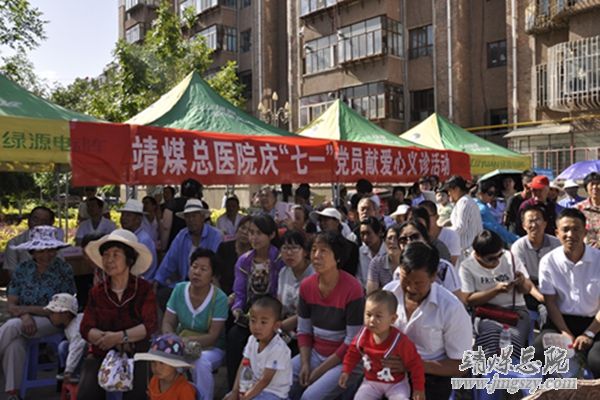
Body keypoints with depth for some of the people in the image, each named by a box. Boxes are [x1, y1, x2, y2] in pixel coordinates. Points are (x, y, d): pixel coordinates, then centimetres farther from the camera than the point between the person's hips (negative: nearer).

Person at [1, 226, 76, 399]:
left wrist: (28, 309, -15)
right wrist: (24, 316, -22)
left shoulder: (64, 270, -5)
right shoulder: (23, 269, 5)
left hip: (52, 322, -3)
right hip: (24, 321, 3)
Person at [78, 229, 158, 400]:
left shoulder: (144, 289, -1)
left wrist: (120, 336, -23)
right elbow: (86, 329, -1)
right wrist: (110, 340, -18)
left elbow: (150, 325, -10)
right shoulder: (97, 292, 6)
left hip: (135, 355, -2)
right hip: (101, 354, 2)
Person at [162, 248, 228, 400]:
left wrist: (189, 341, -33)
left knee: (200, 362, -36)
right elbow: (167, 322, -1)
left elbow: (213, 336, -18)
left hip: (211, 348, -3)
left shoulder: (219, 298, -18)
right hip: (182, 343, 4)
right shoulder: (179, 289, -5)